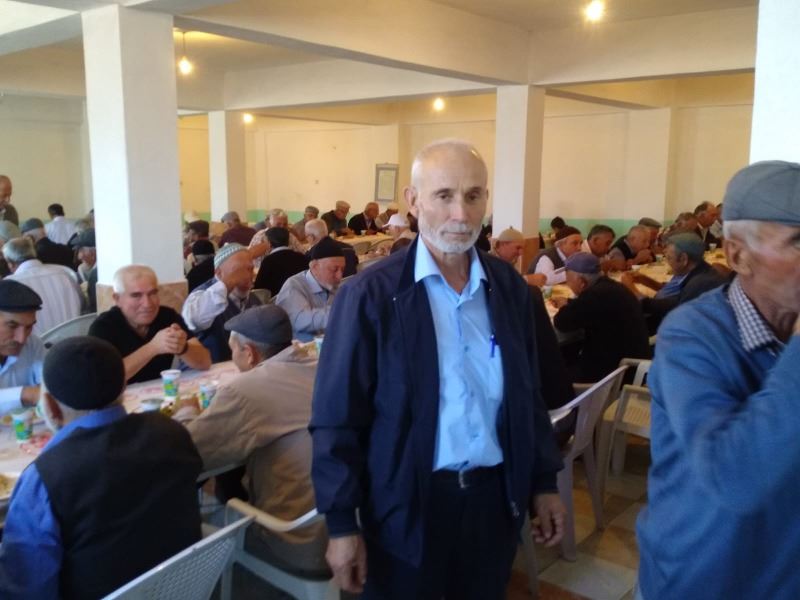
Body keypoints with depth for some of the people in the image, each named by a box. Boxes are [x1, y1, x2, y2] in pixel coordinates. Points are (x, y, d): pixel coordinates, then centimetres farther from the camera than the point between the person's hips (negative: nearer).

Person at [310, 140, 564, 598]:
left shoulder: (510, 287, 0)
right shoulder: (371, 294, -14)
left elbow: (528, 394, 9)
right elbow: (337, 420, -11)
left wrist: (543, 482, 9)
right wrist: (341, 522, -10)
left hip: (495, 496, 4)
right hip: (406, 504, -4)